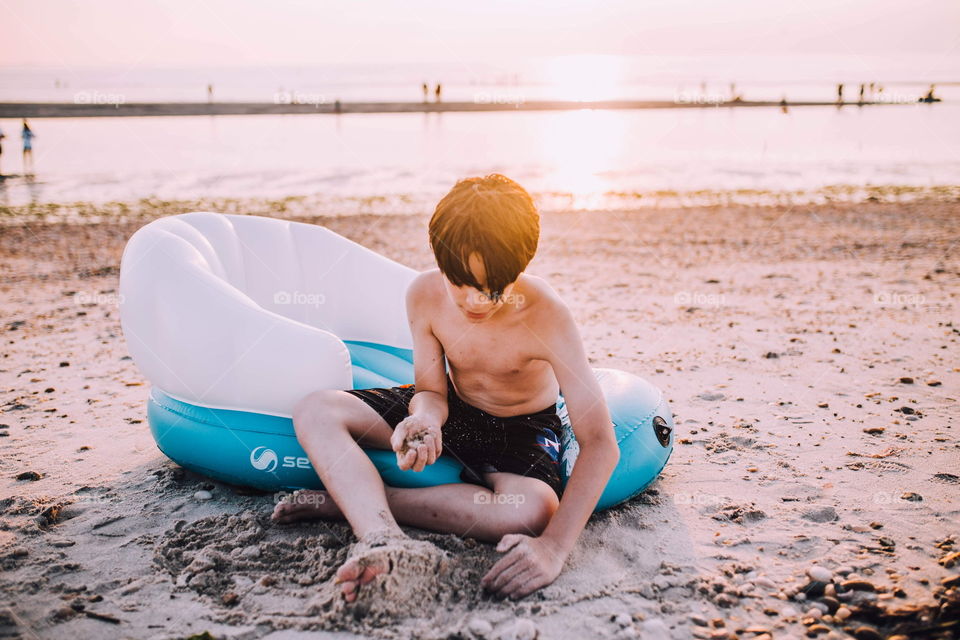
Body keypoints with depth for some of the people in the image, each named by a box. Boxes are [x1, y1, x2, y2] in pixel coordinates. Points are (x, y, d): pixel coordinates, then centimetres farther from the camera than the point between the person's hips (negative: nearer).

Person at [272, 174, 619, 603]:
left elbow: (600, 444, -32)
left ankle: (348, 500, -27)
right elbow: (431, 391, -7)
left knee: (534, 512, -39)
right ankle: (383, 540, -38)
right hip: (452, 408, 4)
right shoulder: (426, 294, -19)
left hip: (522, 429, -3)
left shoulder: (546, 314, -31)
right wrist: (423, 418, -34)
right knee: (315, 412, -16)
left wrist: (554, 547, -40)